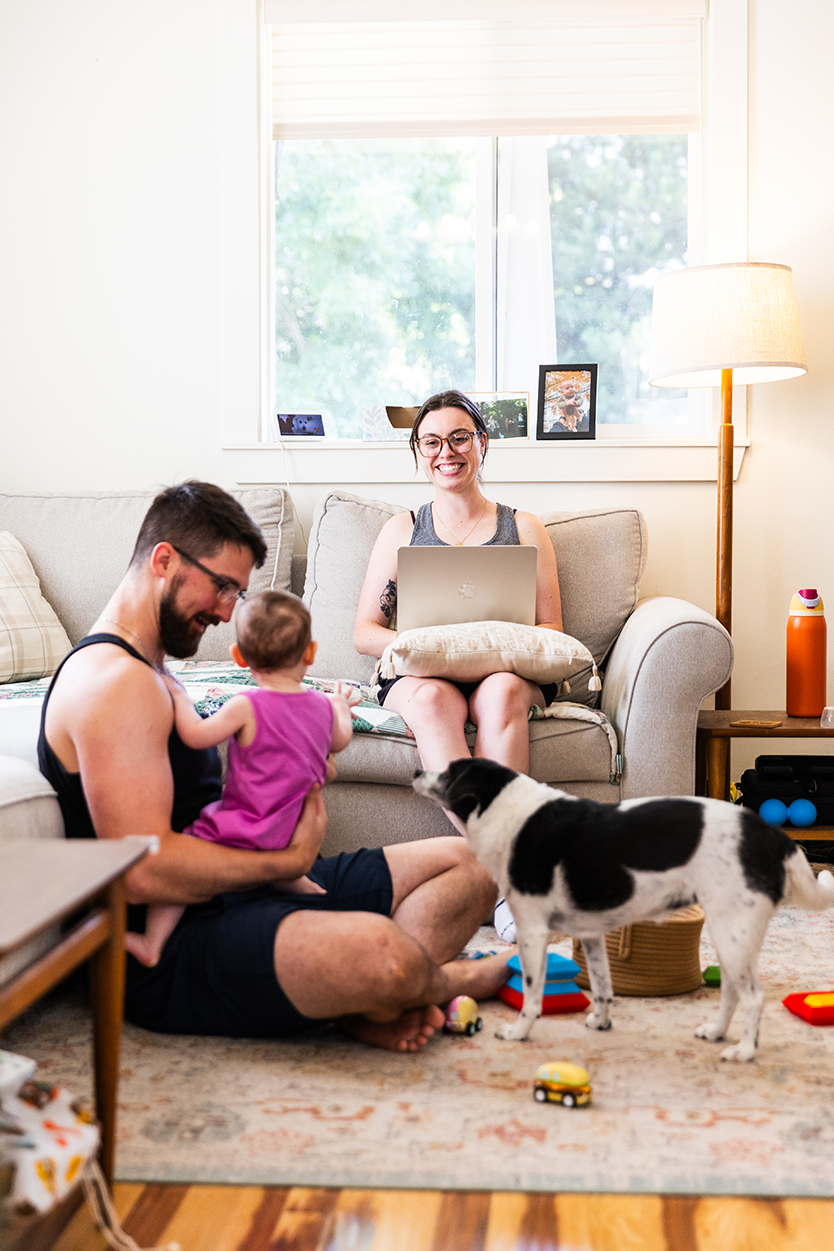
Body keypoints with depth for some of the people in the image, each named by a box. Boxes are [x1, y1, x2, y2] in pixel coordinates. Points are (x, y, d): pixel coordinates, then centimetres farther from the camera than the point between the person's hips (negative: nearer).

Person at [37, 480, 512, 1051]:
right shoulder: (113, 680, -15)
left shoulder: (150, 673, 21)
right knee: (377, 948, -36)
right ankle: (455, 979, 1)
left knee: (463, 864, 7)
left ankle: (362, 1005, -17)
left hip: (234, 894, 11)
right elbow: (144, 870, -24)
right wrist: (288, 859, -12)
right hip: (171, 955, -11)